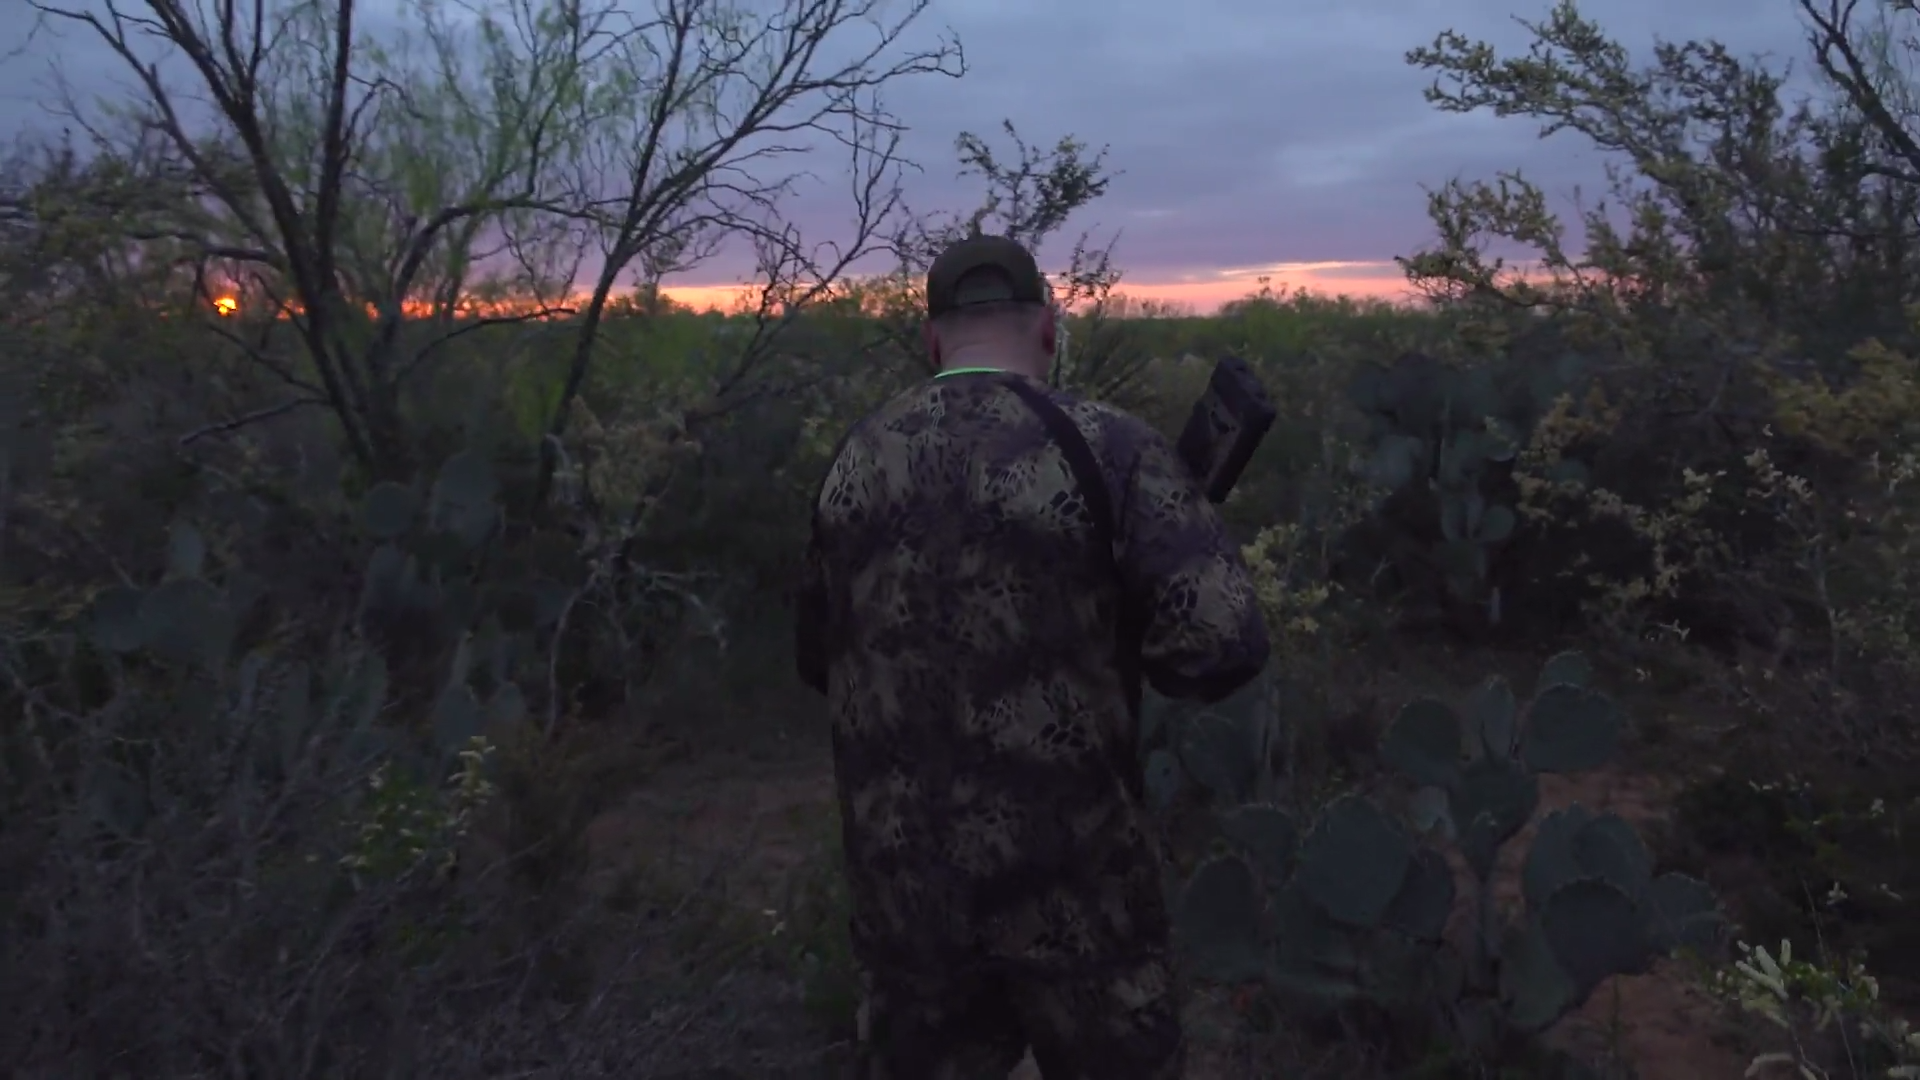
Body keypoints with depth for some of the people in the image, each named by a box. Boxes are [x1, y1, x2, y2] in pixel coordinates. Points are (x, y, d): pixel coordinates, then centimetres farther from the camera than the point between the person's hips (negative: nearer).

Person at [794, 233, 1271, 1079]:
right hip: (1070, 880, -3)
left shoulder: (856, 460, 1)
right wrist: (1128, 633, 0)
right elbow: (1225, 646, -20)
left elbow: (818, 661, 11)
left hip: (901, 877, 4)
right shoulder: (1107, 448, -12)